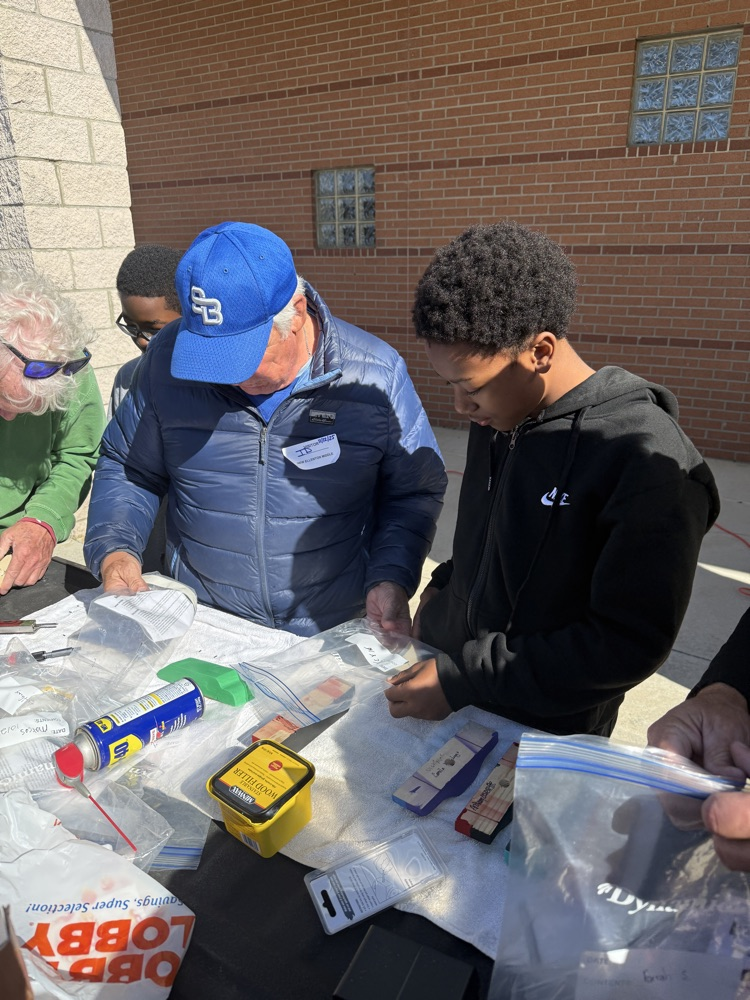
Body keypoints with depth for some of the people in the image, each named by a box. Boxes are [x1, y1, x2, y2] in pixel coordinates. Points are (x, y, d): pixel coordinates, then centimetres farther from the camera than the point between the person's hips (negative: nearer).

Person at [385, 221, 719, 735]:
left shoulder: (649, 461, -25)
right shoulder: (499, 417, -2)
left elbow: (630, 643, -24)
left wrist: (463, 679, -23)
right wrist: (444, 587, -2)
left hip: (547, 733, -6)